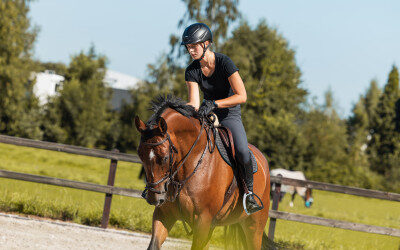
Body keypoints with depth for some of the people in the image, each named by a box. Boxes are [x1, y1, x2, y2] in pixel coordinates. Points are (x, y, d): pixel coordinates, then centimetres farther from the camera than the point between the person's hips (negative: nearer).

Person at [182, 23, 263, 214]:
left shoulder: (224, 63, -19)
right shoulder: (192, 71, -6)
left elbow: (242, 96, -23)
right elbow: (194, 104, -11)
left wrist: (214, 104, -33)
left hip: (230, 115, -4)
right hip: (207, 114, 5)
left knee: (243, 152, -29)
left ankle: (249, 192, -6)